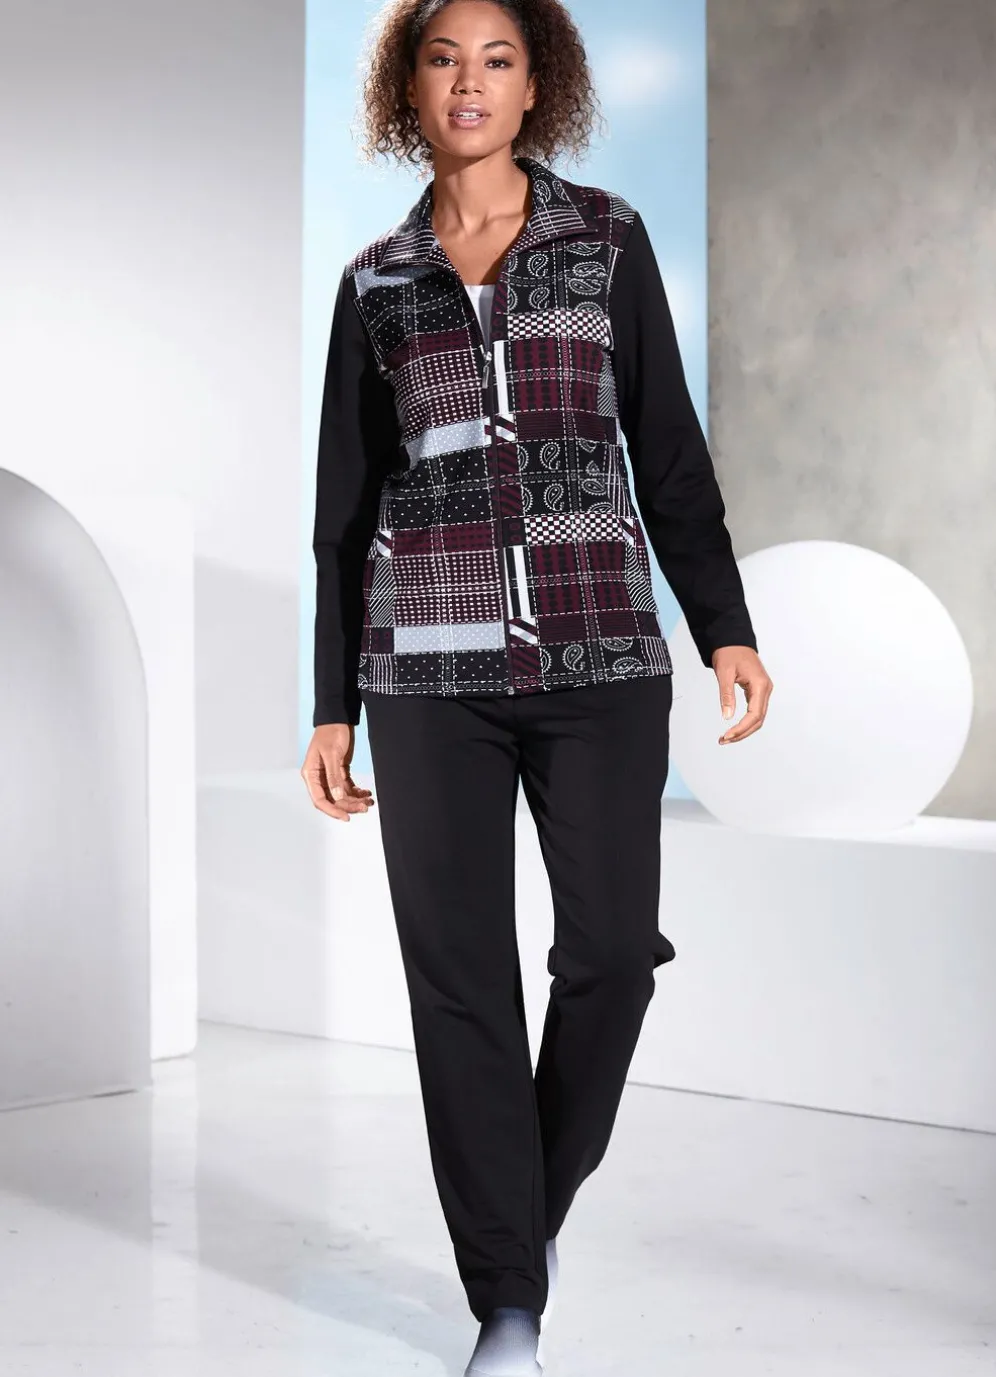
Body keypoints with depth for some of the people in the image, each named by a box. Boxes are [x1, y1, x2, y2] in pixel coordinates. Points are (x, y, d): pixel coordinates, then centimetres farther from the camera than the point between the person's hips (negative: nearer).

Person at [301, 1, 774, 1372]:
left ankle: (536, 1200, 25)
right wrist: (333, 707, 9)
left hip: (600, 649, 0)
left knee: (612, 948, -3)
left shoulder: (607, 238, 8)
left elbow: (666, 446, 7)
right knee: (459, 975, -1)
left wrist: (726, 624, -1)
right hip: (429, 660, 1)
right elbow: (347, 505, 12)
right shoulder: (375, 280, 10)